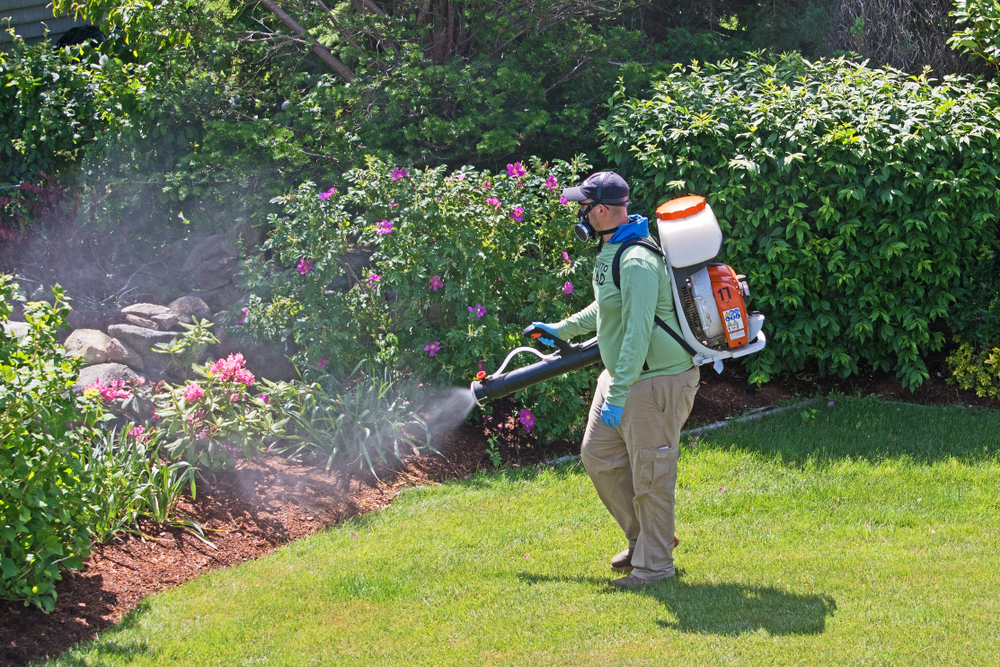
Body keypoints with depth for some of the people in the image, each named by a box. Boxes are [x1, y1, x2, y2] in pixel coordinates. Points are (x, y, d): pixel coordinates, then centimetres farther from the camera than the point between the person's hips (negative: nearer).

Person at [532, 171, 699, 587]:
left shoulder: (637, 261, -25)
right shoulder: (609, 251, 9)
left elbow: (638, 334, -28)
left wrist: (617, 396, -29)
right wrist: (562, 330, 30)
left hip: (657, 380, -11)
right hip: (622, 374, 11)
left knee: (650, 474, -1)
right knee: (598, 455, 15)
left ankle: (654, 562, 11)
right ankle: (643, 537, 28)